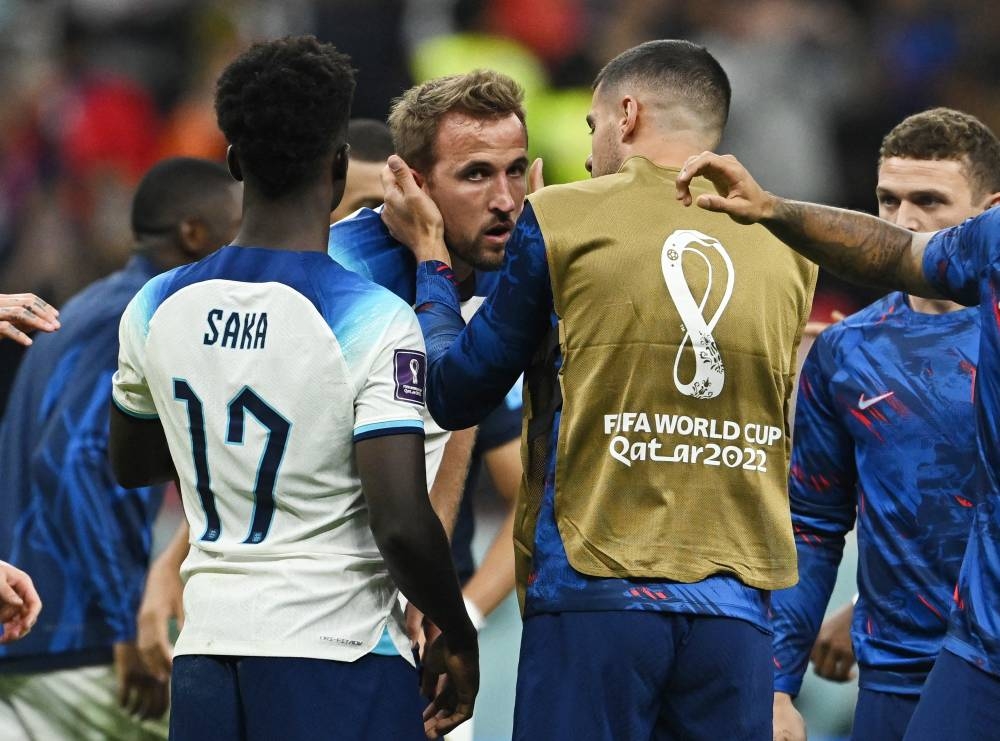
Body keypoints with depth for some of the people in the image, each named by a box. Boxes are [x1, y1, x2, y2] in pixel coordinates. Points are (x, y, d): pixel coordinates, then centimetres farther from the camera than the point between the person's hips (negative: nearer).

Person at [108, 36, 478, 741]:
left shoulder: (157, 308, 3)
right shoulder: (374, 320, -13)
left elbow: (131, 464, 21)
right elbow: (402, 527, -18)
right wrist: (459, 638, -2)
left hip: (204, 656, 5)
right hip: (337, 658, -5)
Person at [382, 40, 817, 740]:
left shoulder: (562, 220, 0)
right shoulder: (787, 250, 10)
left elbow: (456, 393, 7)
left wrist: (430, 255, 23)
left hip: (595, 594, -3)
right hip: (735, 608, 3)